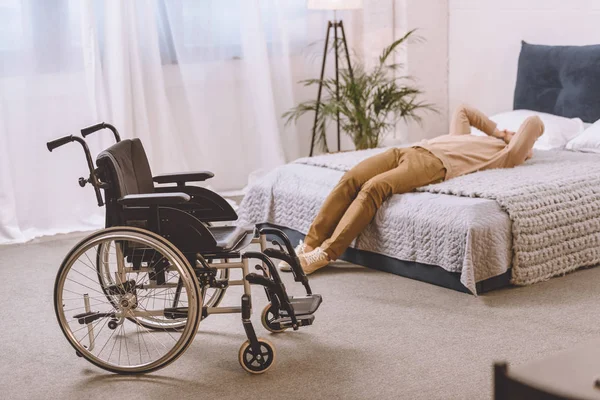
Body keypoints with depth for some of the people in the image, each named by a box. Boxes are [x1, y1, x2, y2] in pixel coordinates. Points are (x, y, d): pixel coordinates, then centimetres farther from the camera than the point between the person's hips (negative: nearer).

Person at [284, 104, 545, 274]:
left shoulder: (508, 154, 19)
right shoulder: (472, 139, 38)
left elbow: (534, 122, 12)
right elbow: (462, 110, 52)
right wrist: (496, 130, 51)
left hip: (436, 164, -6)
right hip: (409, 150, 6)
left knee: (374, 187, -31)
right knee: (350, 179, -19)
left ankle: (326, 253, -33)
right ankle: (310, 244, -23)